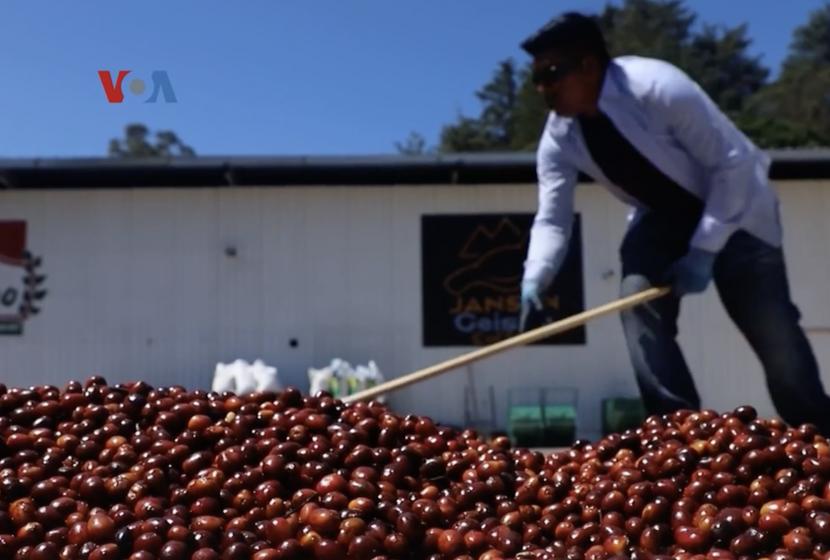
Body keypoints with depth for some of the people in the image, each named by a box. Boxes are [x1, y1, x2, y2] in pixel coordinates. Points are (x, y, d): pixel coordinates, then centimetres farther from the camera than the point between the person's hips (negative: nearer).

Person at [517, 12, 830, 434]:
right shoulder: (558, 139, -14)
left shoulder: (658, 87, -31)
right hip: (662, 216, 5)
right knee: (637, 303, -17)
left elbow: (733, 163, -26)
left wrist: (703, 251, -29)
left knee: (772, 332, -6)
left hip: (733, 206, -5)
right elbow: (552, 219, -14)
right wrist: (533, 281, -34)